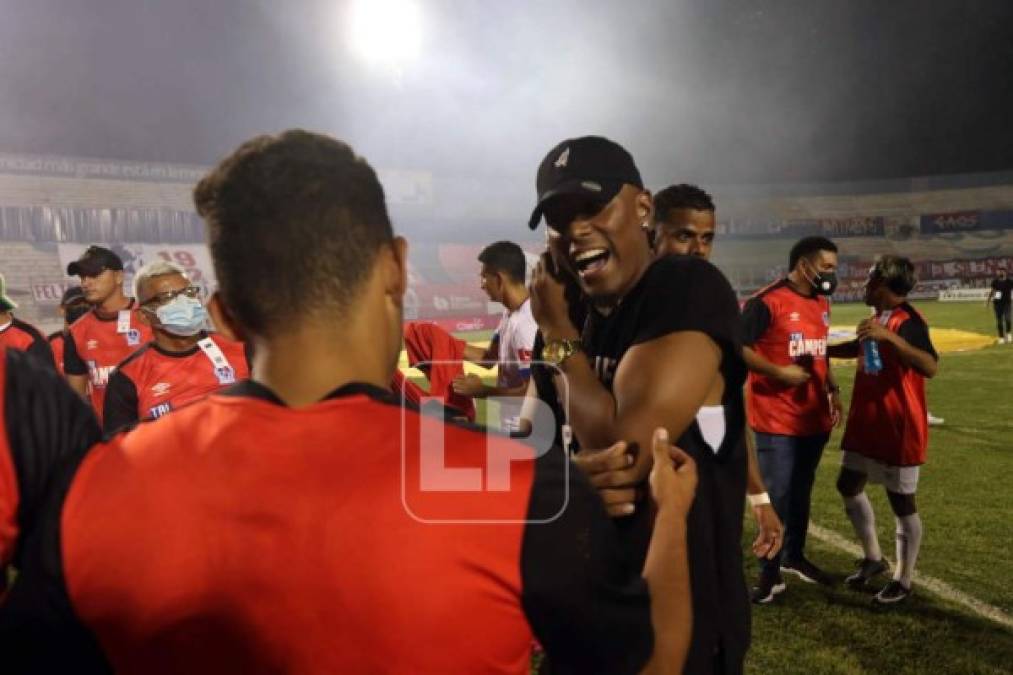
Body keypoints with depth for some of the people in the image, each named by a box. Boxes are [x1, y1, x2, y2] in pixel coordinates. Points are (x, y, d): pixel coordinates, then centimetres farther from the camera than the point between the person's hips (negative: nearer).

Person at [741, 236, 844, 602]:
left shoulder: (822, 304, 11)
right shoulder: (766, 302, -16)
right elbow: (736, 347, -19)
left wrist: (832, 389, 13)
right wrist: (779, 372, -20)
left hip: (814, 418, 7)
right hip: (775, 421, -7)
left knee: (801, 492, 18)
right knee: (776, 496, 0)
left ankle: (794, 556, 35)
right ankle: (770, 572, 14)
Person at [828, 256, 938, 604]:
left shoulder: (908, 321, -20)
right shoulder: (877, 317, 7)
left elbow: (930, 367, -36)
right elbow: (860, 346, 28)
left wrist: (889, 336, -42)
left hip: (899, 428, -9)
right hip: (866, 422, 9)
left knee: (901, 502, 4)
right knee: (849, 486, 16)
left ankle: (903, 581, 19)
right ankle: (873, 559, 33)